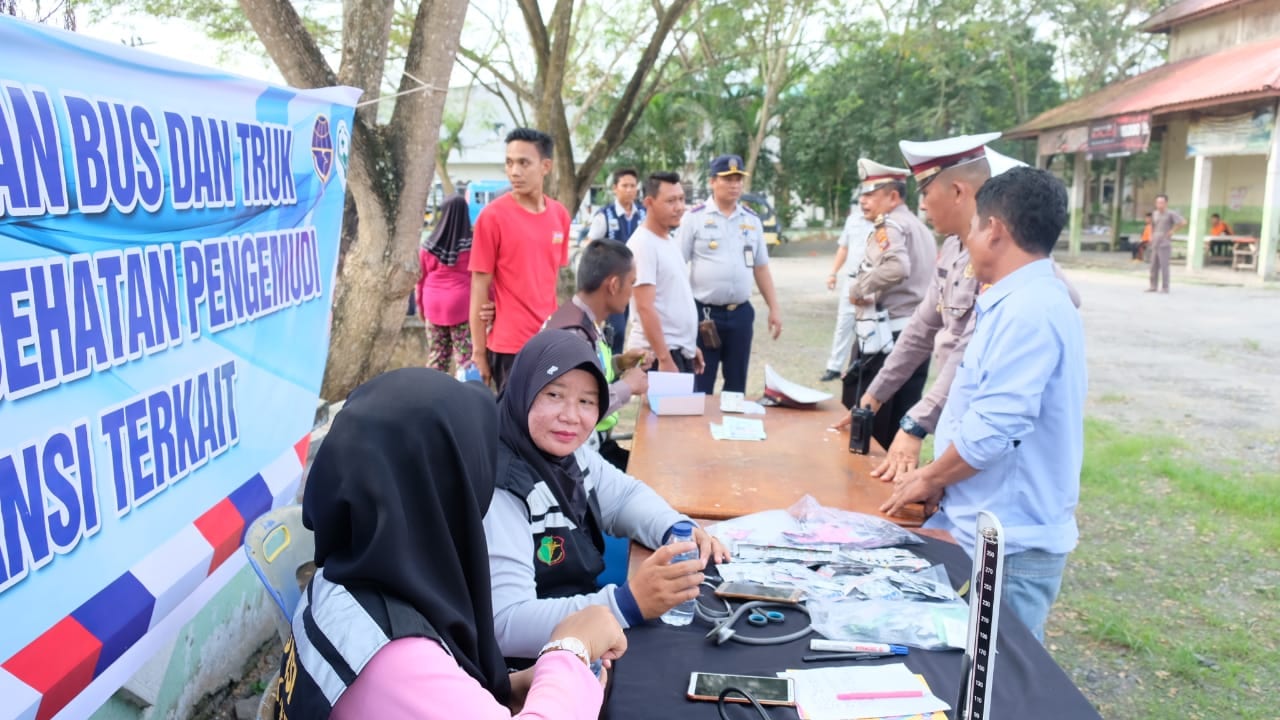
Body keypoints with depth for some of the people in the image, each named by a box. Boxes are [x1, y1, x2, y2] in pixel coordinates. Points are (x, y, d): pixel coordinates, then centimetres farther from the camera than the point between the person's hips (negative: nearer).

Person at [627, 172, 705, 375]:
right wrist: (664, 359, -24)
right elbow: (645, 307, -21)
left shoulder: (669, 241, 12)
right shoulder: (643, 244, -15)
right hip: (657, 353, -9)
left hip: (681, 352, 9)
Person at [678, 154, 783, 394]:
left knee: (737, 385, 13)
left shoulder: (752, 220, 10)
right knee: (700, 387, 2)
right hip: (704, 312, -4)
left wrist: (774, 308, 11)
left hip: (741, 313, 4)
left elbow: (761, 268, 15)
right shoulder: (694, 217, -4)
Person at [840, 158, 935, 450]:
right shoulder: (922, 229, 18)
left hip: (885, 338, -9)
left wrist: (858, 288, -18)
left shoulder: (889, 226, -11)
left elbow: (897, 267, -30)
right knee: (901, 428, 13)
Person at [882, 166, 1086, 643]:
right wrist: (938, 476, 14)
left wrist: (930, 480, -10)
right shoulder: (1027, 301, 10)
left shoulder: (1029, 311, -23)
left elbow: (993, 429, -27)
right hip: (995, 530, 9)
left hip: (1010, 544, -9)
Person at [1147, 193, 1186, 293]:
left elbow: (1183, 222, -16)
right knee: (1154, 266, 6)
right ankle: (1153, 286, 11)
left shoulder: (1171, 213, -8)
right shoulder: (1155, 213, 12)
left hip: (1165, 245, -6)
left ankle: (1165, 287, -2)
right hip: (1155, 244, 6)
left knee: (1164, 266, -7)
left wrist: (1172, 231, -10)